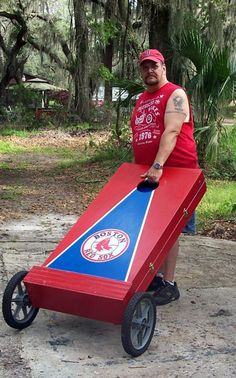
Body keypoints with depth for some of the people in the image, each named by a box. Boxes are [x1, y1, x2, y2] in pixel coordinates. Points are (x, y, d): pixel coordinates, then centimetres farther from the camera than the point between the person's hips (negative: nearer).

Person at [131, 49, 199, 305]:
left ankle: (169, 284, 2)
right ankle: (154, 276, 19)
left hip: (174, 171, -7)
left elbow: (171, 132, -20)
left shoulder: (175, 94, -6)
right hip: (146, 173, 7)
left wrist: (157, 165, -31)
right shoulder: (141, 100, 19)